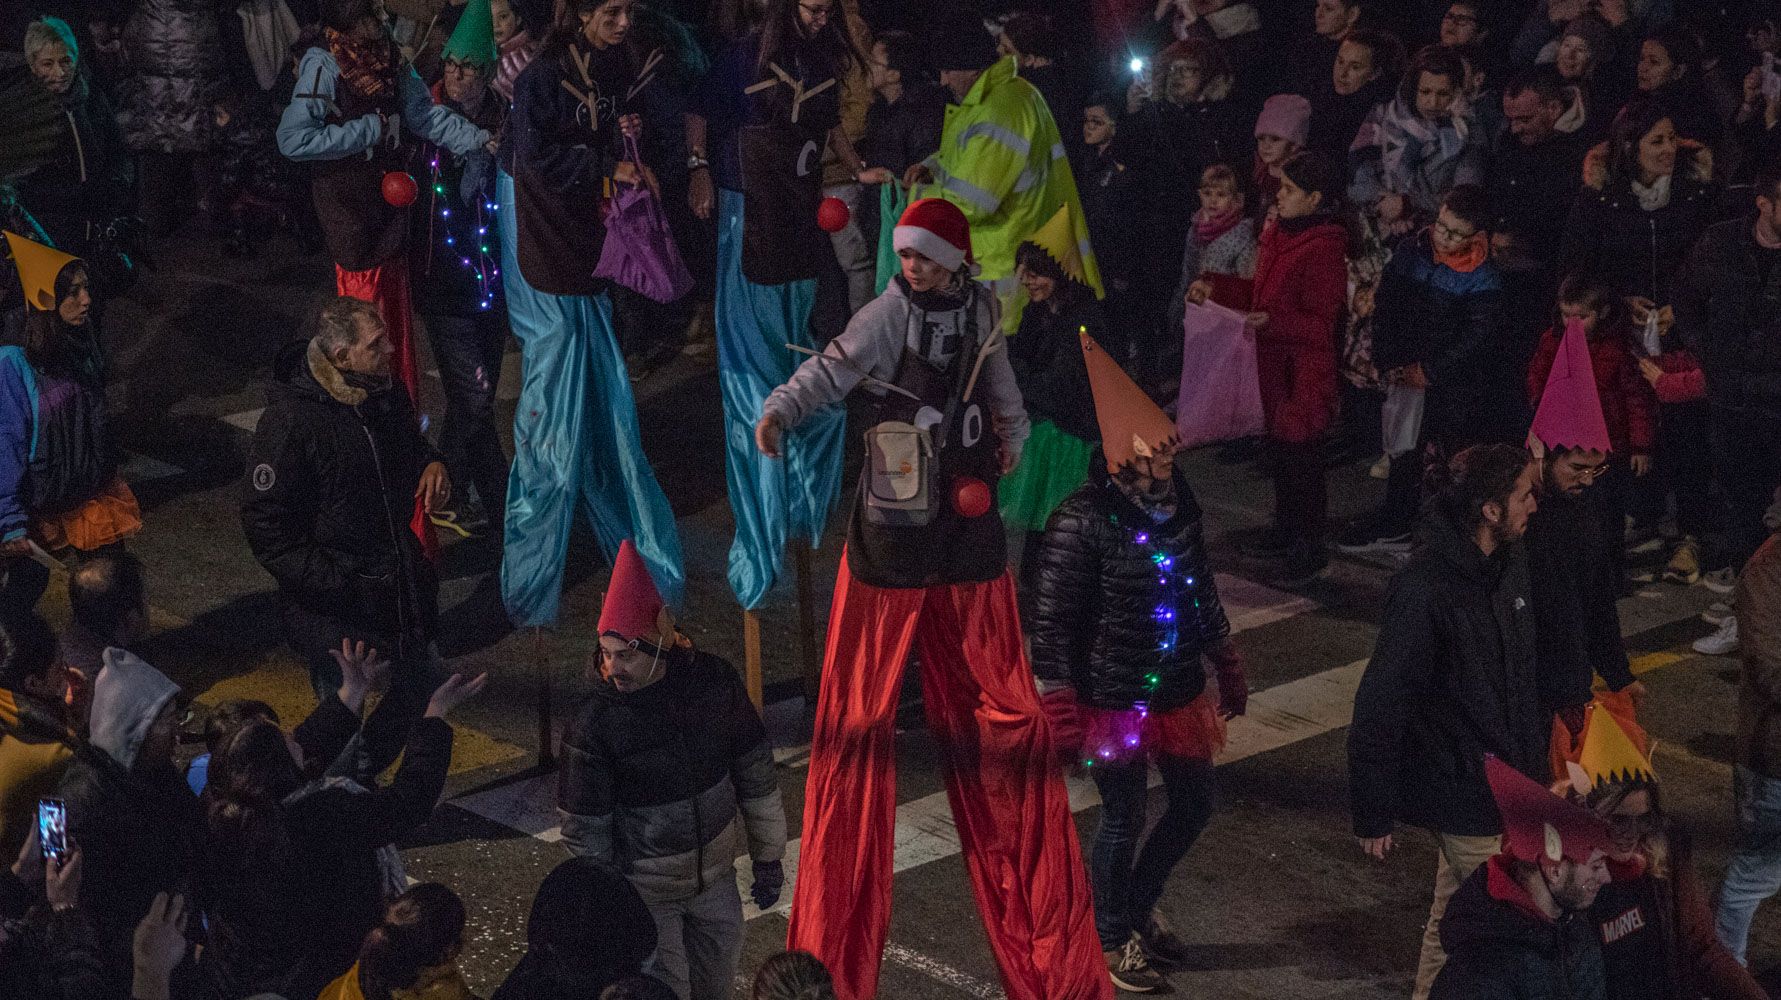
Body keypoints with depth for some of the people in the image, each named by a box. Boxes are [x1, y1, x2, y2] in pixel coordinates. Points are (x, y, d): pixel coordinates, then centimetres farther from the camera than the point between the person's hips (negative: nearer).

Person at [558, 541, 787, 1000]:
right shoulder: (594, 725, -22)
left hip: (715, 877, 4)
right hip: (644, 893, -4)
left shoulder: (714, 682, -13)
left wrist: (768, 856, 7)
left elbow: (755, 773, 0)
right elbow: (584, 833, -13)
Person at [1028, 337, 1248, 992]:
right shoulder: (1083, 522, -21)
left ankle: (1138, 907, 40)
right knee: (1124, 822, 6)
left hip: (1179, 691, 7)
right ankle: (1111, 938, 29)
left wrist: (1227, 669, 18)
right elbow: (1049, 625, -16)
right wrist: (1061, 715, -16)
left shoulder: (1179, 504, -1)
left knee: (1193, 806, 16)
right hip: (1115, 701, -7)